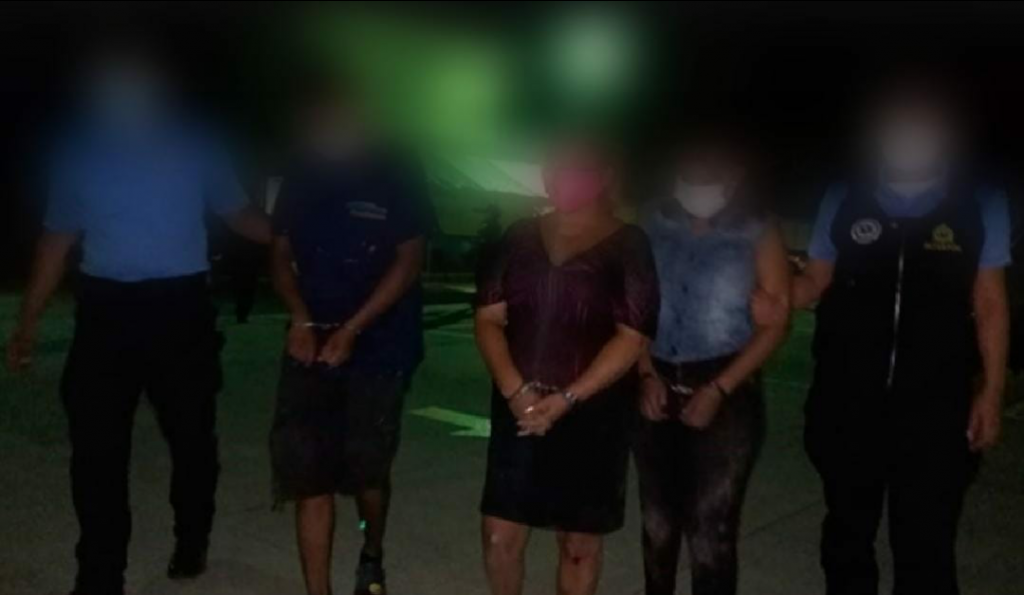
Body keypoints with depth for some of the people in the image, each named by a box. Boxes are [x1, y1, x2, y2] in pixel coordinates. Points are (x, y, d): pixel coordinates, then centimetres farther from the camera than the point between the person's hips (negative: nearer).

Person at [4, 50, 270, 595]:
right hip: (106, 313, 1)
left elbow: (236, 215, 10)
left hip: (179, 310, -1)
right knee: (95, 448, 0)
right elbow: (58, 240, 11)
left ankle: (191, 545, 31)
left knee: (190, 437, 9)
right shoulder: (78, 151, 5)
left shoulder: (193, 147, 1)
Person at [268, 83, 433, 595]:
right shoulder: (300, 176, 4)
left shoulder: (396, 177, -5)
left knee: (366, 466, 3)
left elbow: (408, 261, -7)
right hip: (311, 341, 3)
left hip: (379, 344, -3)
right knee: (307, 472, -4)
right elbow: (280, 254, 9)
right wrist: (300, 318, -9)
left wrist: (350, 331, -13)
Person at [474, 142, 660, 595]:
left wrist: (567, 398, -18)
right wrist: (515, 390, -13)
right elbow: (488, 319, 2)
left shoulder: (628, 246, -4)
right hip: (518, 411, 3)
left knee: (579, 541, 8)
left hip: (591, 415, -3)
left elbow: (631, 338, -10)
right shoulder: (521, 237, 6)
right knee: (500, 533, 6)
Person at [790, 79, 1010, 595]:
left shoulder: (981, 207, -3)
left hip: (935, 407, -1)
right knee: (847, 528, 19)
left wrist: (990, 392, 1)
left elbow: (989, 305, 3)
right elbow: (816, 280, 5)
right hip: (847, 403, 2)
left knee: (925, 546, 2)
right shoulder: (844, 201, -2)